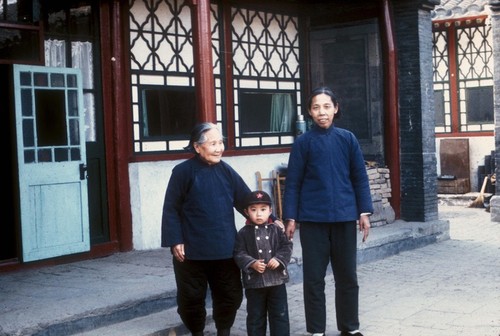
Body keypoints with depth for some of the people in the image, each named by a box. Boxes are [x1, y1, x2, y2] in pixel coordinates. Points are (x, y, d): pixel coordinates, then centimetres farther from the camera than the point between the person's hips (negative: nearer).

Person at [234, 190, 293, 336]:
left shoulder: (276, 230, 2)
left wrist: (279, 259, -16)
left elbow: (287, 246, 1)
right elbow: (239, 254, -6)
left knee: (280, 314, 8)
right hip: (254, 281, -1)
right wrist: (252, 263, -21)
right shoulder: (243, 233, -2)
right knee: (255, 316, 10)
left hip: (277, 279, 1)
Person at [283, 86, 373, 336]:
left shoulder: (348, 139, 3)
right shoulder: (303, 142, -1)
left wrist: (364, 212, 1)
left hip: (344, 217, 2)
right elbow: (293, 182, 0)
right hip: (312, 219, -1)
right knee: (314, 277, 6)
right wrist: (290, 217, -4)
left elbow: (360, 178, 6)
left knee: (347, 275, 11)